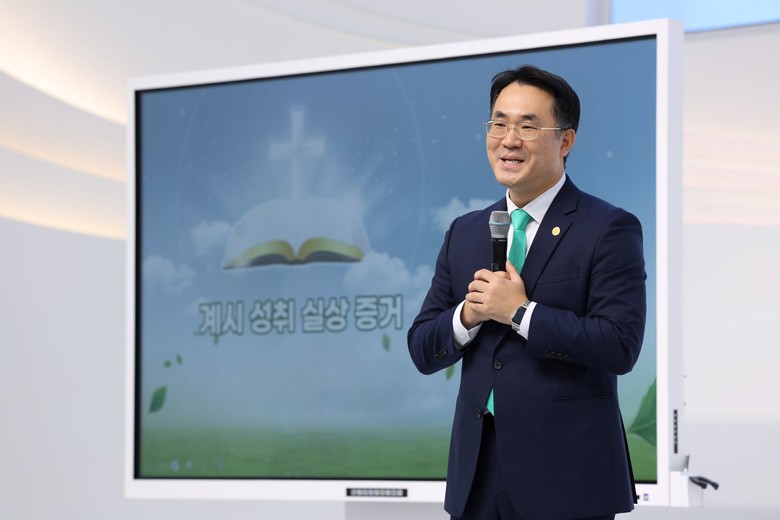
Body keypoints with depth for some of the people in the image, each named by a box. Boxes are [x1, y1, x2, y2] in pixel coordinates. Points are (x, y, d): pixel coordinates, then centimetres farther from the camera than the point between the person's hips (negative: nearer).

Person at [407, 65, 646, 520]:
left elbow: (621, 346, -16)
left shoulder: (610, 229, -5)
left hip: (566, 471, -5)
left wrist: (520, 312, -16)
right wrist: (467, 316, -9)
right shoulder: (464, 233, 12)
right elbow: (422, 352, 10)